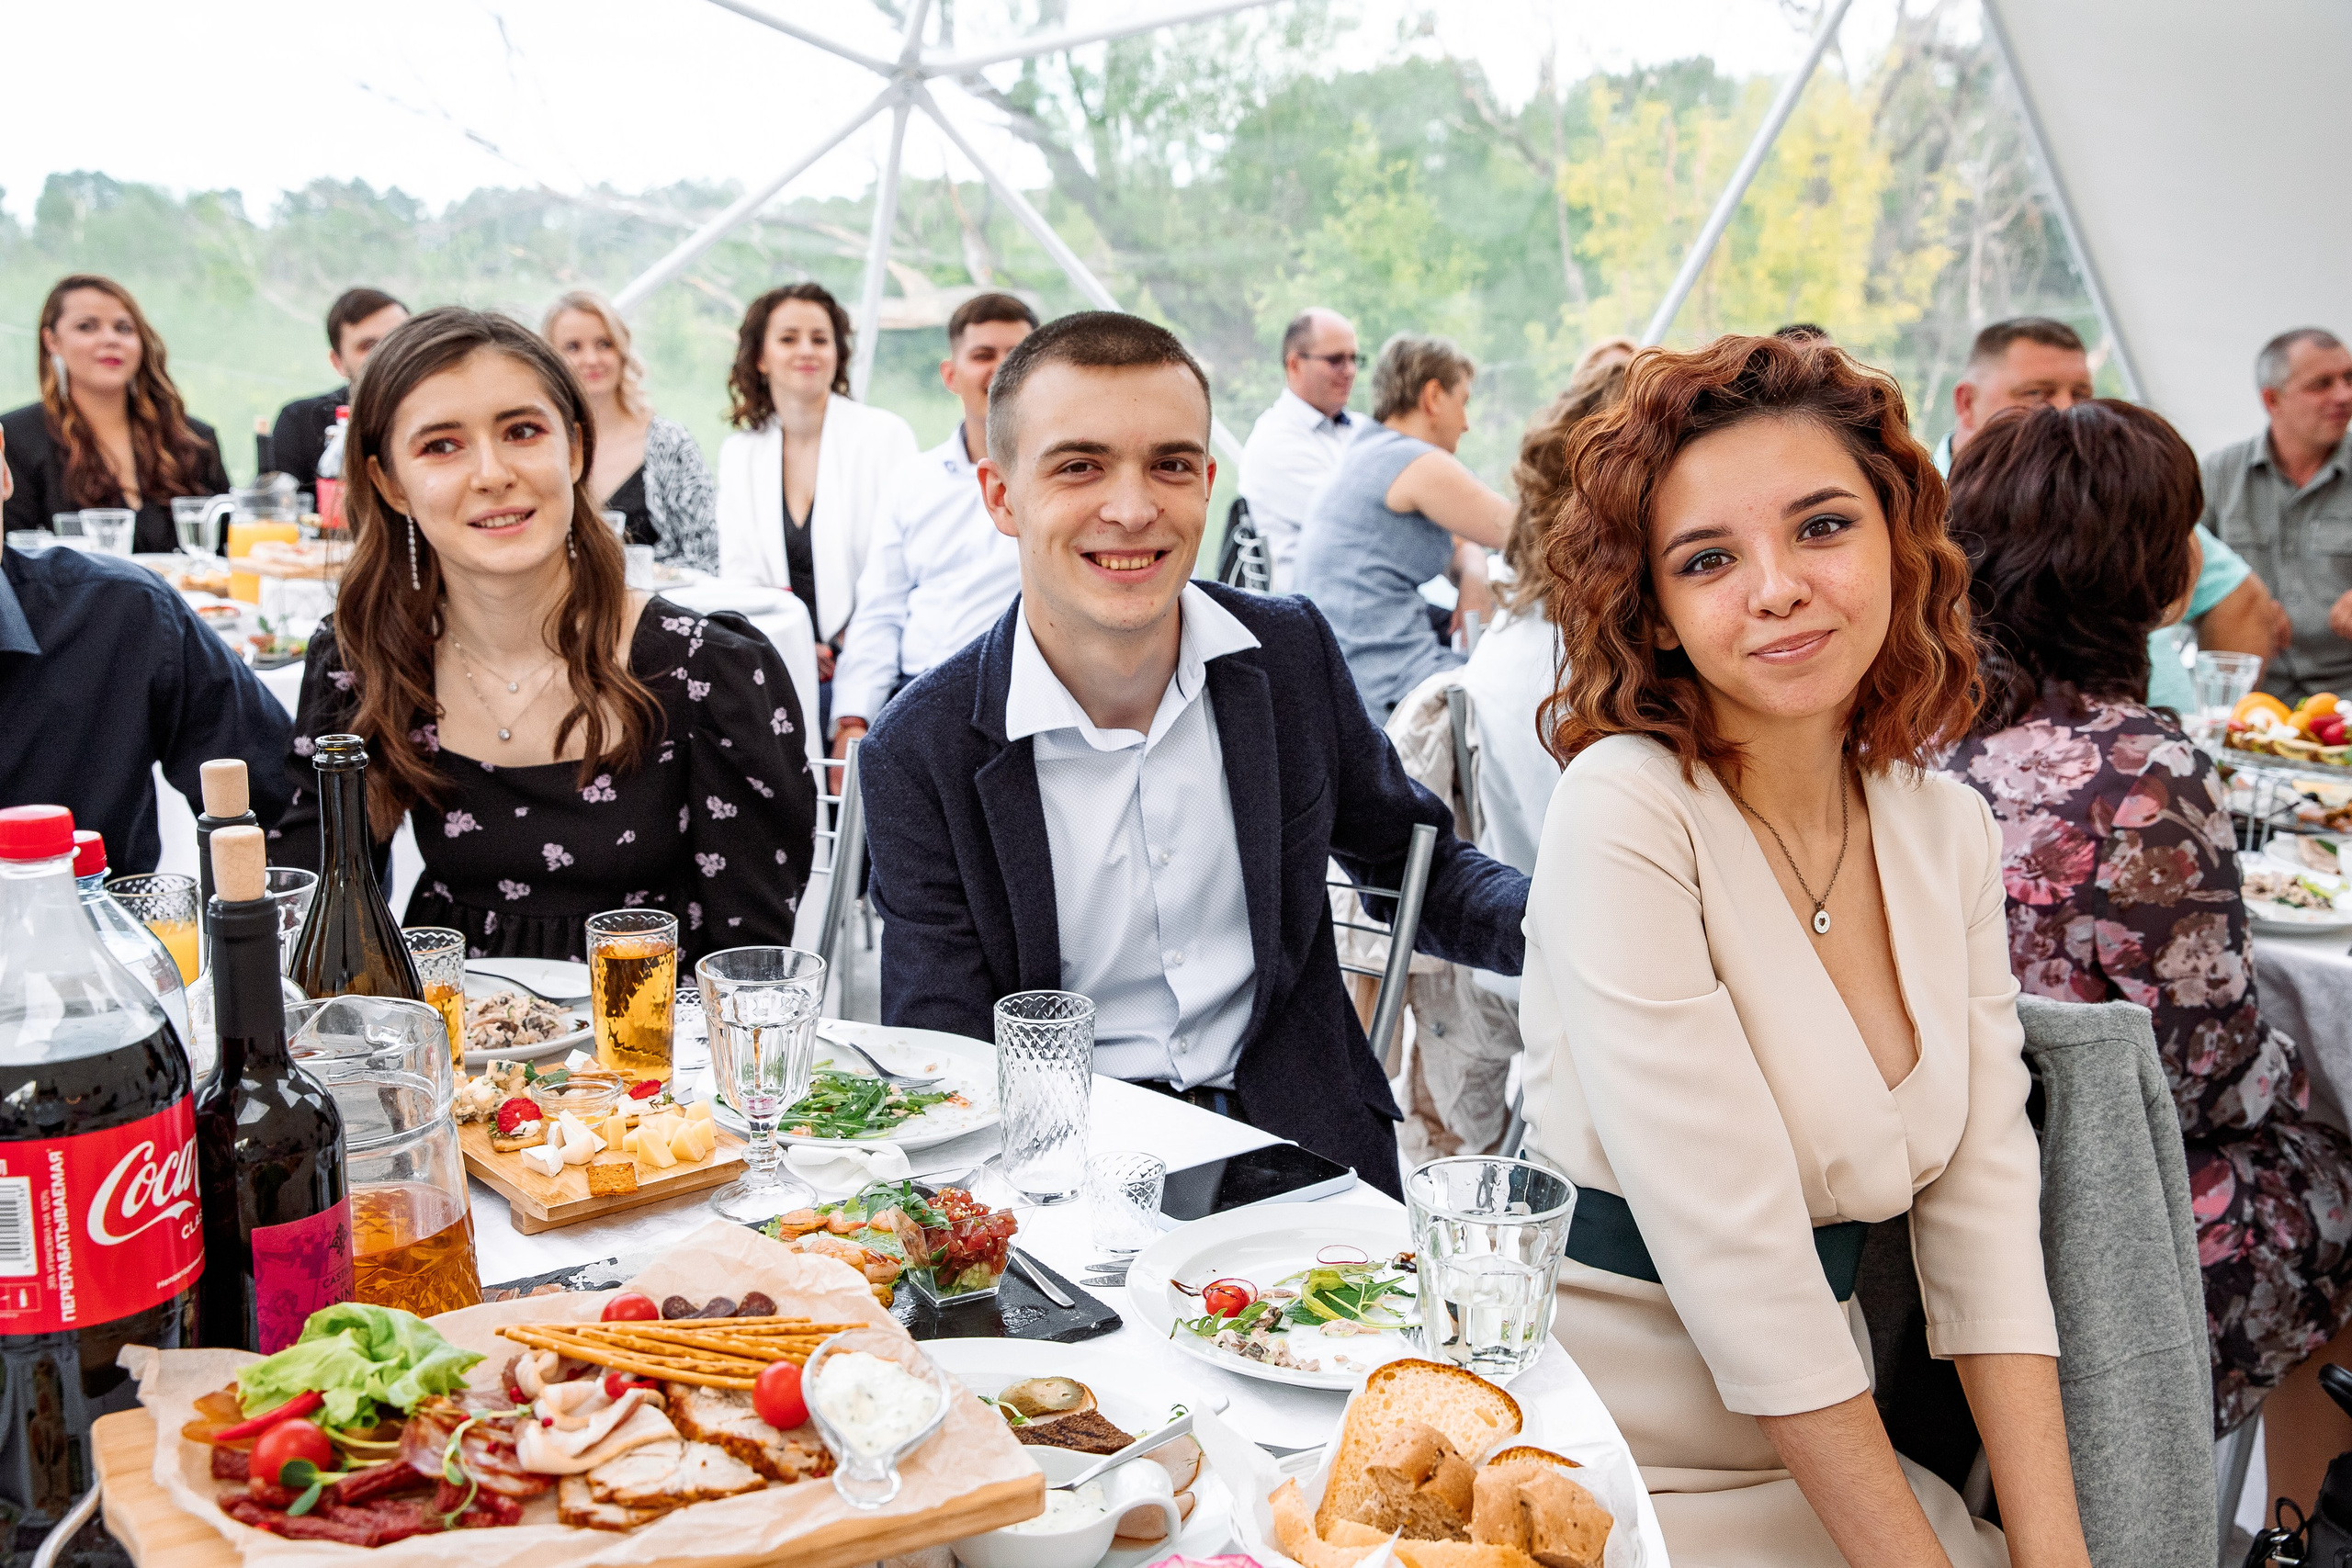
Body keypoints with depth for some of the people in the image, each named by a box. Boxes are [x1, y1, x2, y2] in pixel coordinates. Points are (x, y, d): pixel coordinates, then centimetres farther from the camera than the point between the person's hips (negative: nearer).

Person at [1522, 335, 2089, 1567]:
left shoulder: (1948, 834, 4)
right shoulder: (1624, 810, -17)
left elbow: (1985, 1204, 1)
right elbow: (1730, 1249, -19)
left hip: (1823, 1450, 6)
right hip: (1615, 1456, -6)